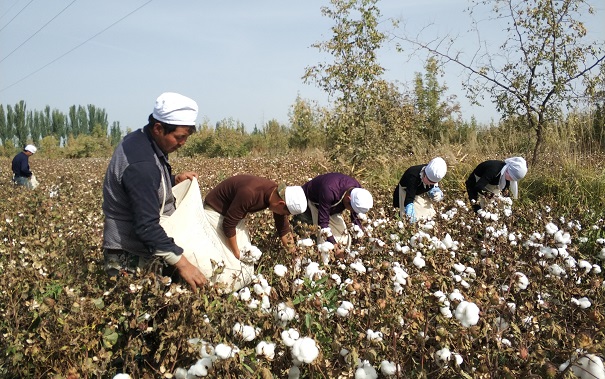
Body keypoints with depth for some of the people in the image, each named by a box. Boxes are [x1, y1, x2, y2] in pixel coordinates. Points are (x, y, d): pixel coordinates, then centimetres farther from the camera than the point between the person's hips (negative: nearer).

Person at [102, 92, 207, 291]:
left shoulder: (139, 141, 3)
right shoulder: (141, 163, -27)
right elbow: (147, 226, -30)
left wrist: (174, 180, 5)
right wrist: (181, 262, -31)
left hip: (136, 249, 10)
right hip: (132, 258, -10)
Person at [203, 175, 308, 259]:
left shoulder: (278, 193, -16)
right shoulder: (250, 193, -40)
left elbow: (282, 226, -2)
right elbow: (228, 224, -30)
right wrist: (236, 253, -20)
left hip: (236, 212, 7)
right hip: (215, 209, -7)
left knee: (246, 250, 3)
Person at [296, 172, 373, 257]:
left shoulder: (358, 191, -23)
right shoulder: (329, 191, -45)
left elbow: (356, 218, -8)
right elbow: (323, 220, -37)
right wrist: (333, 244, -36)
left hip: (333, 203, 6)